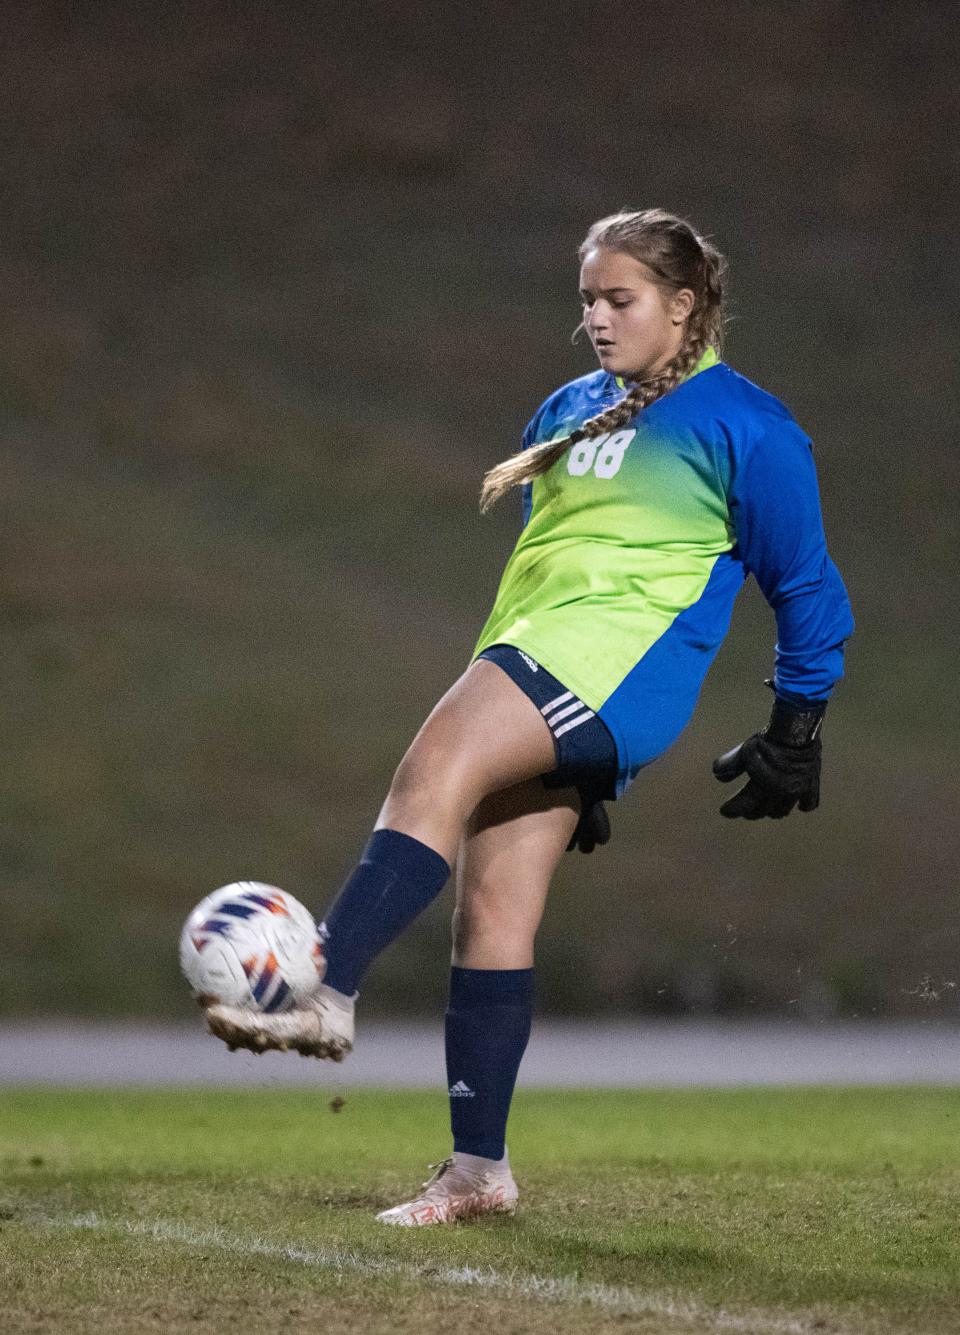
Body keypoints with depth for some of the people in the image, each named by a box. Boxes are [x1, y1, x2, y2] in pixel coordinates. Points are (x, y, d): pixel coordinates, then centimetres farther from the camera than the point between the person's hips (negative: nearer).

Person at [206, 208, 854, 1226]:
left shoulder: (740, 426, 1)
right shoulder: (569, 411, 24)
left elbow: (804, 585, 4)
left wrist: (795, 731, 3)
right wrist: (569, 761, 32)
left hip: (624, 654, -8)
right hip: (526, 656, 8)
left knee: (436, 767, -30)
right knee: (491, 912, 0)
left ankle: (327, 997, -44)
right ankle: (478, 1169, 3)